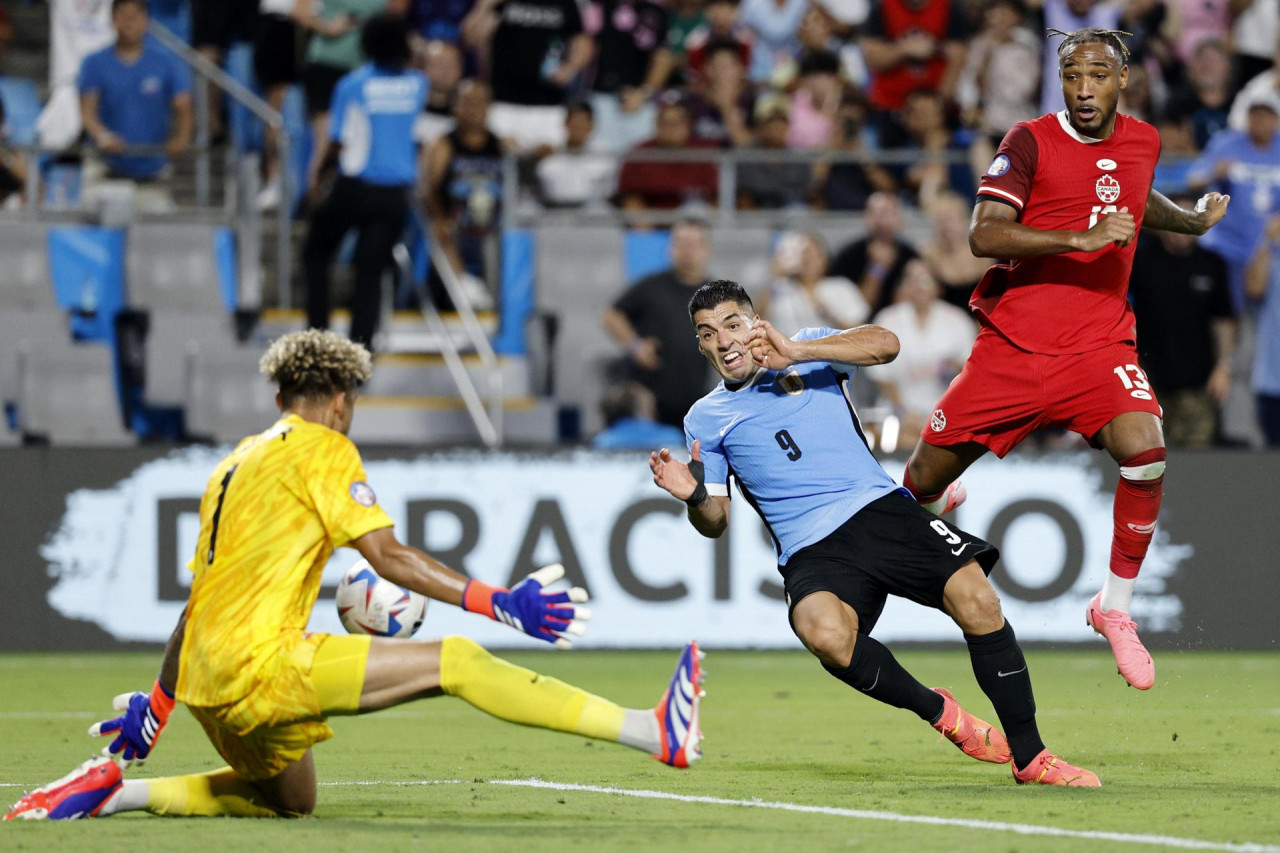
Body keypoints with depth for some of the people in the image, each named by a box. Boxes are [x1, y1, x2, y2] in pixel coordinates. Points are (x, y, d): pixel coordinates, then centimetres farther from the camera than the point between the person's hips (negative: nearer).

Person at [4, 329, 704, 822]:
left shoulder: (236, 464, 23)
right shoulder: (322, 450, -1)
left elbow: (198, 597, 26)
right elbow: (388, 557, -12)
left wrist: (157, 706, 29)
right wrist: (496, 603, -15)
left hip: (206, 681, 9)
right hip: (260, 664, -9)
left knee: (289, 803, 30)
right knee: (455, 662, -14)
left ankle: (113, 792, 18)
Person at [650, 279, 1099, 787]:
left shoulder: (808, 351, 14)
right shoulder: (705, 419, 17)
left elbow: (885, 345, -5)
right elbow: (716, 522, 16)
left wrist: (796, 352, -12)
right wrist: (694, 497, -7)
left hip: (880, 509, 1)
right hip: (810, 551, 0)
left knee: (975, 598, -22)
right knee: (824, 633, -35)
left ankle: (1029, 756, -11)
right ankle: (936, 711, -11)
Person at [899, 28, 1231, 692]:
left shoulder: (1142, 141, 7)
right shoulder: (1030, 142, -9)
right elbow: (983, 235, -21)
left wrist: (1194, 221, 30)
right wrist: (1083, 237, -27)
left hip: (1099, 344, 2)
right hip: (1012, 341, -2)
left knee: (1144, 450, -25)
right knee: (926, 478, 5)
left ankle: (1115, 608, -8)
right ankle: (934, 505, 47)